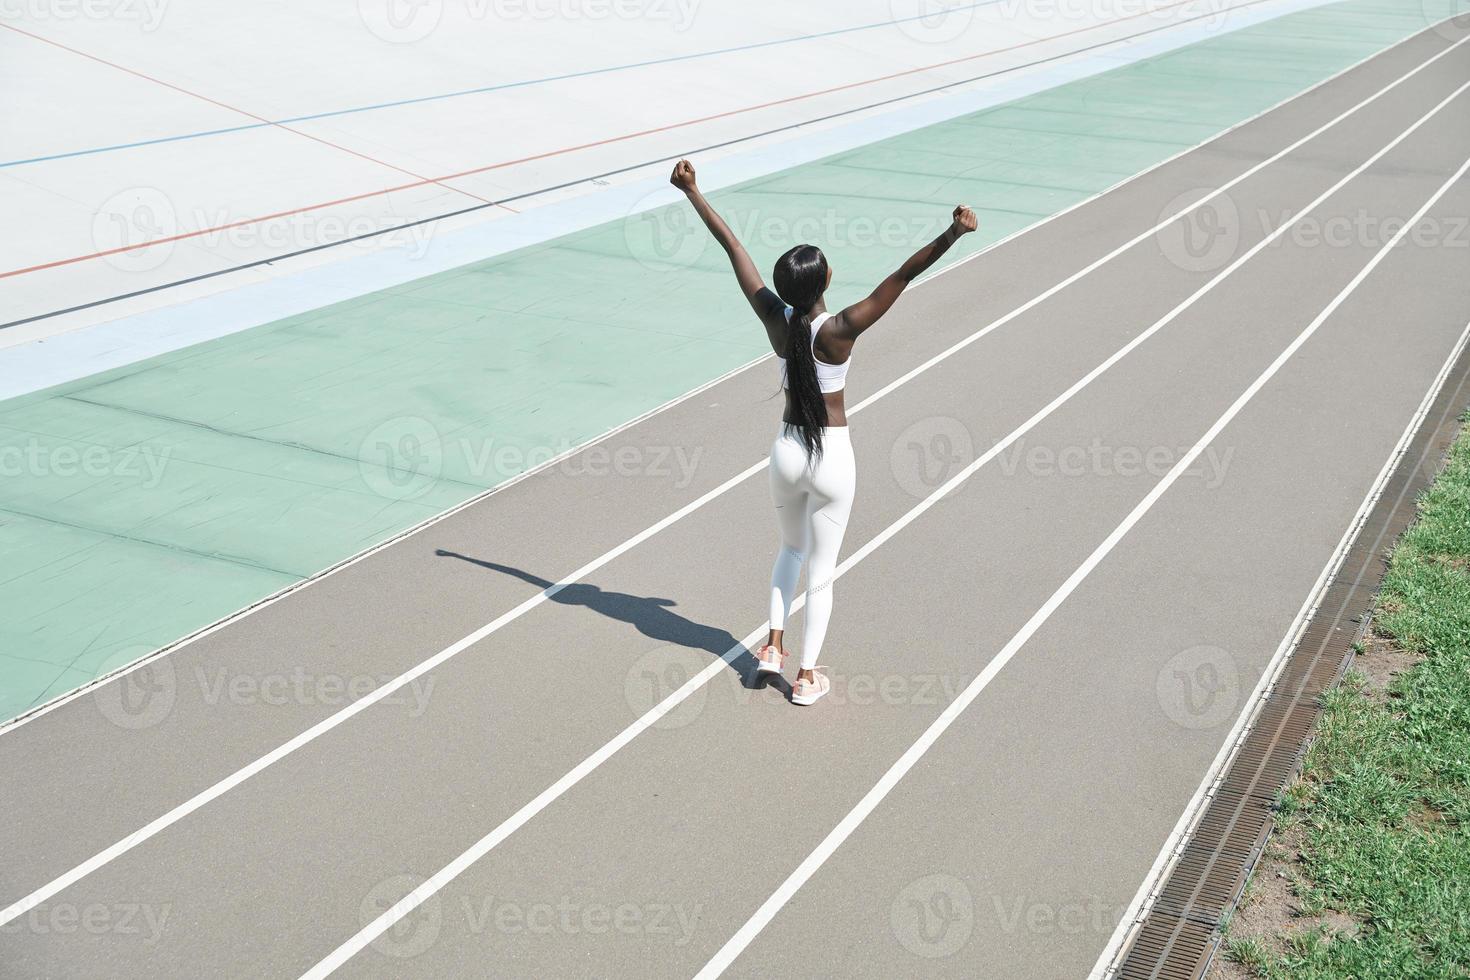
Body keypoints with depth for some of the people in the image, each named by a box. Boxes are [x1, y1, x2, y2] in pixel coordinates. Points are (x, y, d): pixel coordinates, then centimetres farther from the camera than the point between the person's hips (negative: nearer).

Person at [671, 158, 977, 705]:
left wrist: (691, 191, 1)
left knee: (791, 549, 29)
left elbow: (732, 247, -5)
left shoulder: (776, 319, -12)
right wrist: (951, 235, -32)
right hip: (832, 458, -4)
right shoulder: (839, 331, -21)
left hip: (786, 451, 4)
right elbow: (903, 276, -28)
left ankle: (774, 646, 25)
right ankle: (807, 677, 18)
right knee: (821, 570, 10)